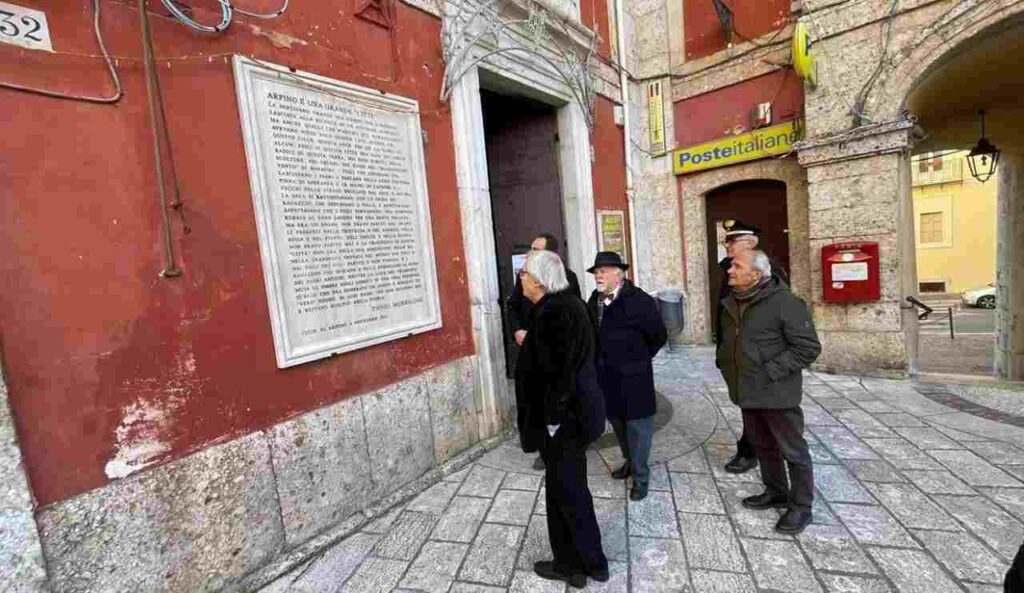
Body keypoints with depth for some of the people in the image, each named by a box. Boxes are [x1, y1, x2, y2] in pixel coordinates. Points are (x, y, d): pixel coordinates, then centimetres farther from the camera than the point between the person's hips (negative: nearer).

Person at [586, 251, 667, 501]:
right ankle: (630, 462, 43)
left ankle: (641, 476, 25)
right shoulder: (594, 300, 2)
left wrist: (639, 358, 0)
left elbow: (659, 336, -9)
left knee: (637, 425, 8)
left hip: (632, 377, -6)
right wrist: (600, 361, 9)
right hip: (606, 376, 7)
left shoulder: (639, 300, -17)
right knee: (617, 421, 21)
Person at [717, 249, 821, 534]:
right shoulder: (732, 302, 6)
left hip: (777, 393, -7)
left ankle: (801, 506, 28)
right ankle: (776, 492, 41)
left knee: (793, 451, 10)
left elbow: (809, 347, -17)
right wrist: (725, 362, 8)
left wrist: (771, 372, -20)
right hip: (747, 392, 7)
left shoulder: (783, 302, -17)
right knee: (763, 446, 22)